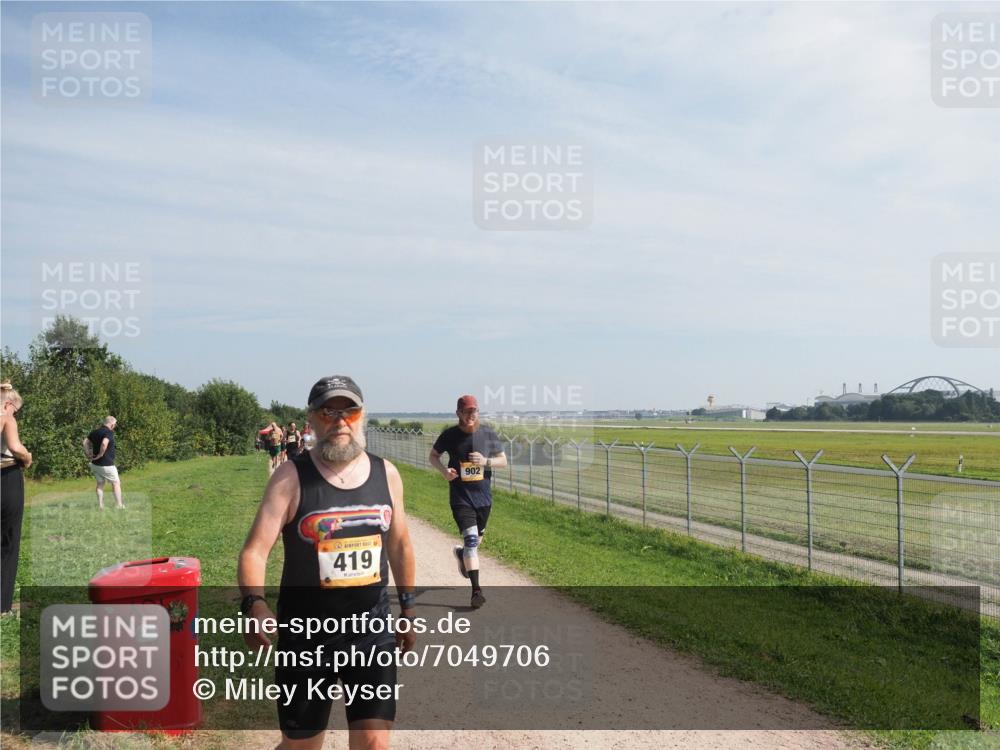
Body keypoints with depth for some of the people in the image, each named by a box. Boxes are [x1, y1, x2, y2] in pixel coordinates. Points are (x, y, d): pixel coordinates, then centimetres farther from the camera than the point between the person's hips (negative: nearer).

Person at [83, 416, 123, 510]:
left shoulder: (94, 432, 9)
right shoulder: (109, 432, -17)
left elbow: (85, 442, 10)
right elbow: (104, 443, -33)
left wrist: (88, 455, 8)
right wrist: (100, 455, -21)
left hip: (95, 464, 7)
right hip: (106, 464, -7)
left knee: (100, 484, 16)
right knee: (116, 483, 5)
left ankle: (100, 506, 15)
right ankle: (119, 505, 7)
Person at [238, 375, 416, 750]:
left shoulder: (386, 474, 1)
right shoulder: (291, 477, -11)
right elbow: (256, 549, -18)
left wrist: (408, 608, 17)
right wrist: (254, 603, -36)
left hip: (372, 628, 2)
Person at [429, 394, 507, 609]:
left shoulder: (488, 433, -1)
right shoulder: (450, 435, -6)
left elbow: (503, 460, 4)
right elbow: (433, 455, 9)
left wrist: (485, 461, -16)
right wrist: (443, 470, -12)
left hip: (483, 496, 3)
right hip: (461, 497, -3)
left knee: (477, 539, 20)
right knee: (471, 539, -14)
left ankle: (462, 554, 54)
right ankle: (476, 590, -13)